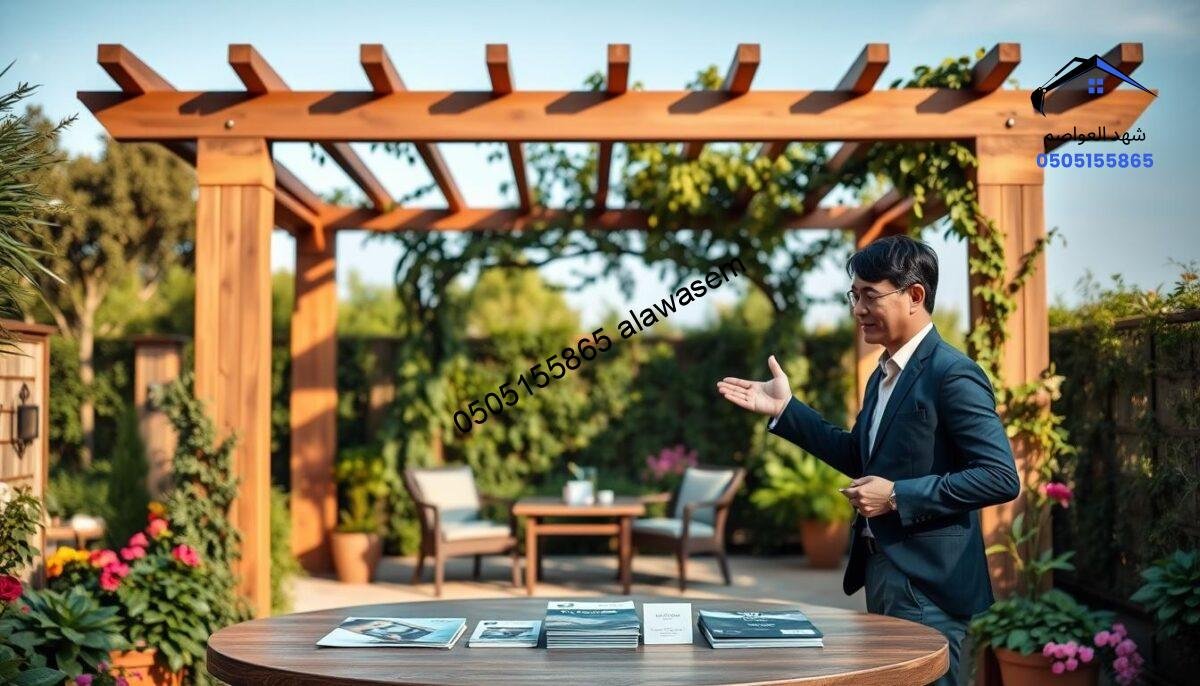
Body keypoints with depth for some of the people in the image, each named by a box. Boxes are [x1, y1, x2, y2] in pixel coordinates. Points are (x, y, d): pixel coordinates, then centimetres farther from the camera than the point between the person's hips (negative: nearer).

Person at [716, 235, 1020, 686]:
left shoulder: (953, 374, -16)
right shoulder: (885, 374, 12)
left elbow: (1001, 478, -21)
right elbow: (862, 458, 20)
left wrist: (898, 496, -22)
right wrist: (785, 410, 12)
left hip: (927, 585, -9)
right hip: (884, 574, 9)